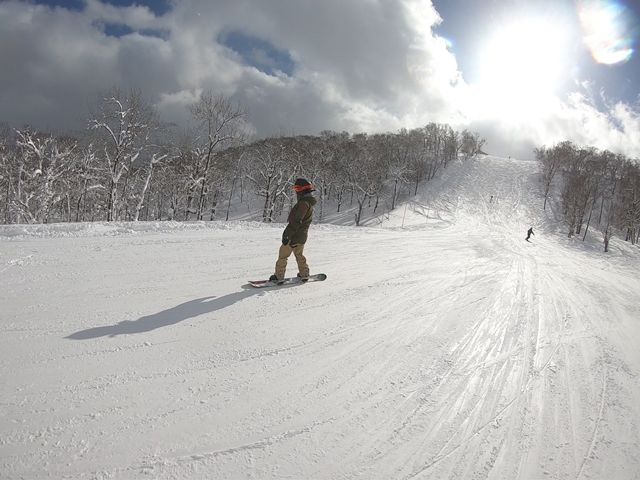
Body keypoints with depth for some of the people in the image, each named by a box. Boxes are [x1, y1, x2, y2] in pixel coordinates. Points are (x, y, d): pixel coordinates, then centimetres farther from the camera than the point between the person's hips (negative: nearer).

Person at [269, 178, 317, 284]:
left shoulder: (303, 203, -22)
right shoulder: (309, 202, 11)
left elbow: (296, 221, -27)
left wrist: (287, 234, -25)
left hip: (294, 236, -9)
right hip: (302, 236, 9)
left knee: (282, 255, 1)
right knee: (299, 255, 24)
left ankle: (279, 276, 6)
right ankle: (304, 274, 30)